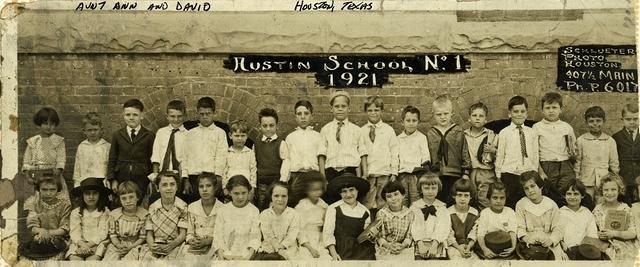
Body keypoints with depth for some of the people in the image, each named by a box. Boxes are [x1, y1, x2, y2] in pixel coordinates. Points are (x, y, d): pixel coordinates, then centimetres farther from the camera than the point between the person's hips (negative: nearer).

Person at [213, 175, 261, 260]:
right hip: (226, 255, 1)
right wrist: (221, 254, -11)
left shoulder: (254, 211, 4)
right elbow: (218, 235, 5)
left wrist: (249, 255, -15)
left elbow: (255, 237, 0)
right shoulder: (223, 211, 7)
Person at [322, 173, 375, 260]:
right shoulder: (333, 209, 1)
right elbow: (328, 233, -2)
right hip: (342, 251, -4)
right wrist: (334, 254, -11)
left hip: (362, 252, 4)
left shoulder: (365, 212, 12)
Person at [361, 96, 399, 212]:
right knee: (368, 204, 1)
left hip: (385, 172, 0)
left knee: (383, 204, 3)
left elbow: (394, 152, 6)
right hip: (367, 174, 0)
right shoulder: (361, 131, 7)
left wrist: (394, 172, 1)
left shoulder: (389, 130, 6)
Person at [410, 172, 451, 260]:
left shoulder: (442, 207, 12)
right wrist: (420, 243, -16)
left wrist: (435, 243, -16)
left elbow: (442, 227, -1)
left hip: (437, 244, 0)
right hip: (420, 244, 0)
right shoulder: (414, 206, 11)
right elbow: (415, 227, -1)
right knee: (419, 258, -18)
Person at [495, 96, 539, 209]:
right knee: (509, 207, 1)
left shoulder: (532, 133, 8)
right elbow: (499, 156, 1)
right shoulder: (504, 133, -1)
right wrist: (498, 176, 1)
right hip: (509, 175, -3)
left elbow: (535, 156, 11)